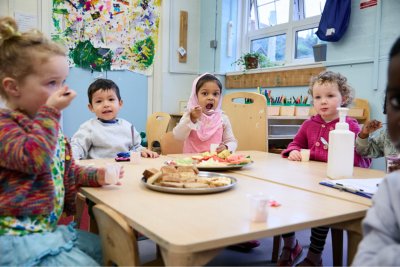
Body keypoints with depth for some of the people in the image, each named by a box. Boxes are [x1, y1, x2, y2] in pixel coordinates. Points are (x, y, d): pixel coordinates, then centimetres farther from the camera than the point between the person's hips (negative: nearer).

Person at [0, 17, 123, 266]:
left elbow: (68, 170, 20)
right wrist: (50, 112, -26)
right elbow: (33, 157, -36)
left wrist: (96, 175, 1)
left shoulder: (51, 128, 12)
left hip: (50, 227, 10)